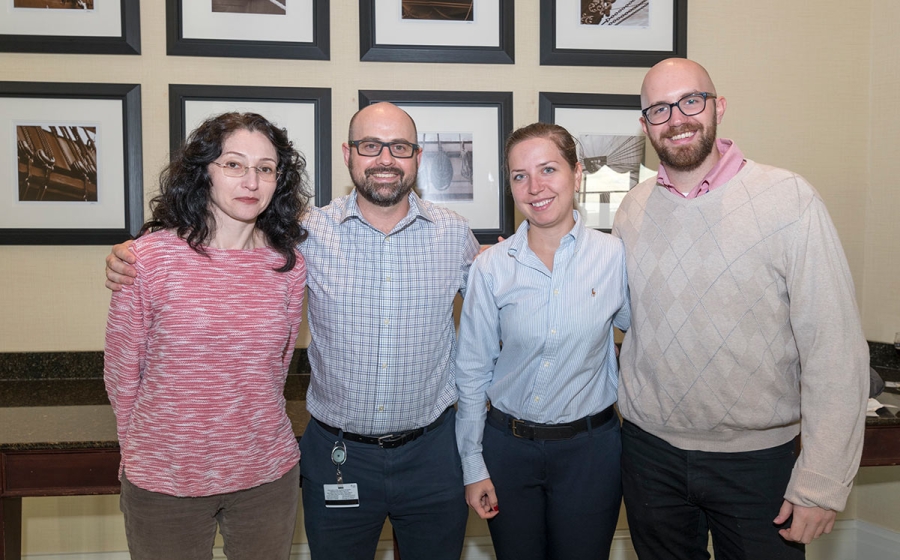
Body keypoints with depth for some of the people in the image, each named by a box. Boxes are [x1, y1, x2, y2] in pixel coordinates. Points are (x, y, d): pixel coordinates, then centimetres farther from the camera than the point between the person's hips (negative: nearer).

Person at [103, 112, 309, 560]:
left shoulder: (288, 264, -4)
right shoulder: (151, 254, -12)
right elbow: (121, 370, -2)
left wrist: (253, 430, 13)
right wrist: (142, 450, 8)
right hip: (162, 481, -2)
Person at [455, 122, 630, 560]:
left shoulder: (615, 256, -9)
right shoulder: (491, 267, -9)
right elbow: (471, 372, -3)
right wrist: (473, 466, -2)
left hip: (590, 446, 0)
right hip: (508, 445, 0)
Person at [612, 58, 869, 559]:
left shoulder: (790, 199, -12)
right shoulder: (632, 209, 1)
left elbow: (835, 349, -13)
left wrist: (822, 484, -14)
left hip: (757, 458, -3)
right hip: (650, 450, 4)